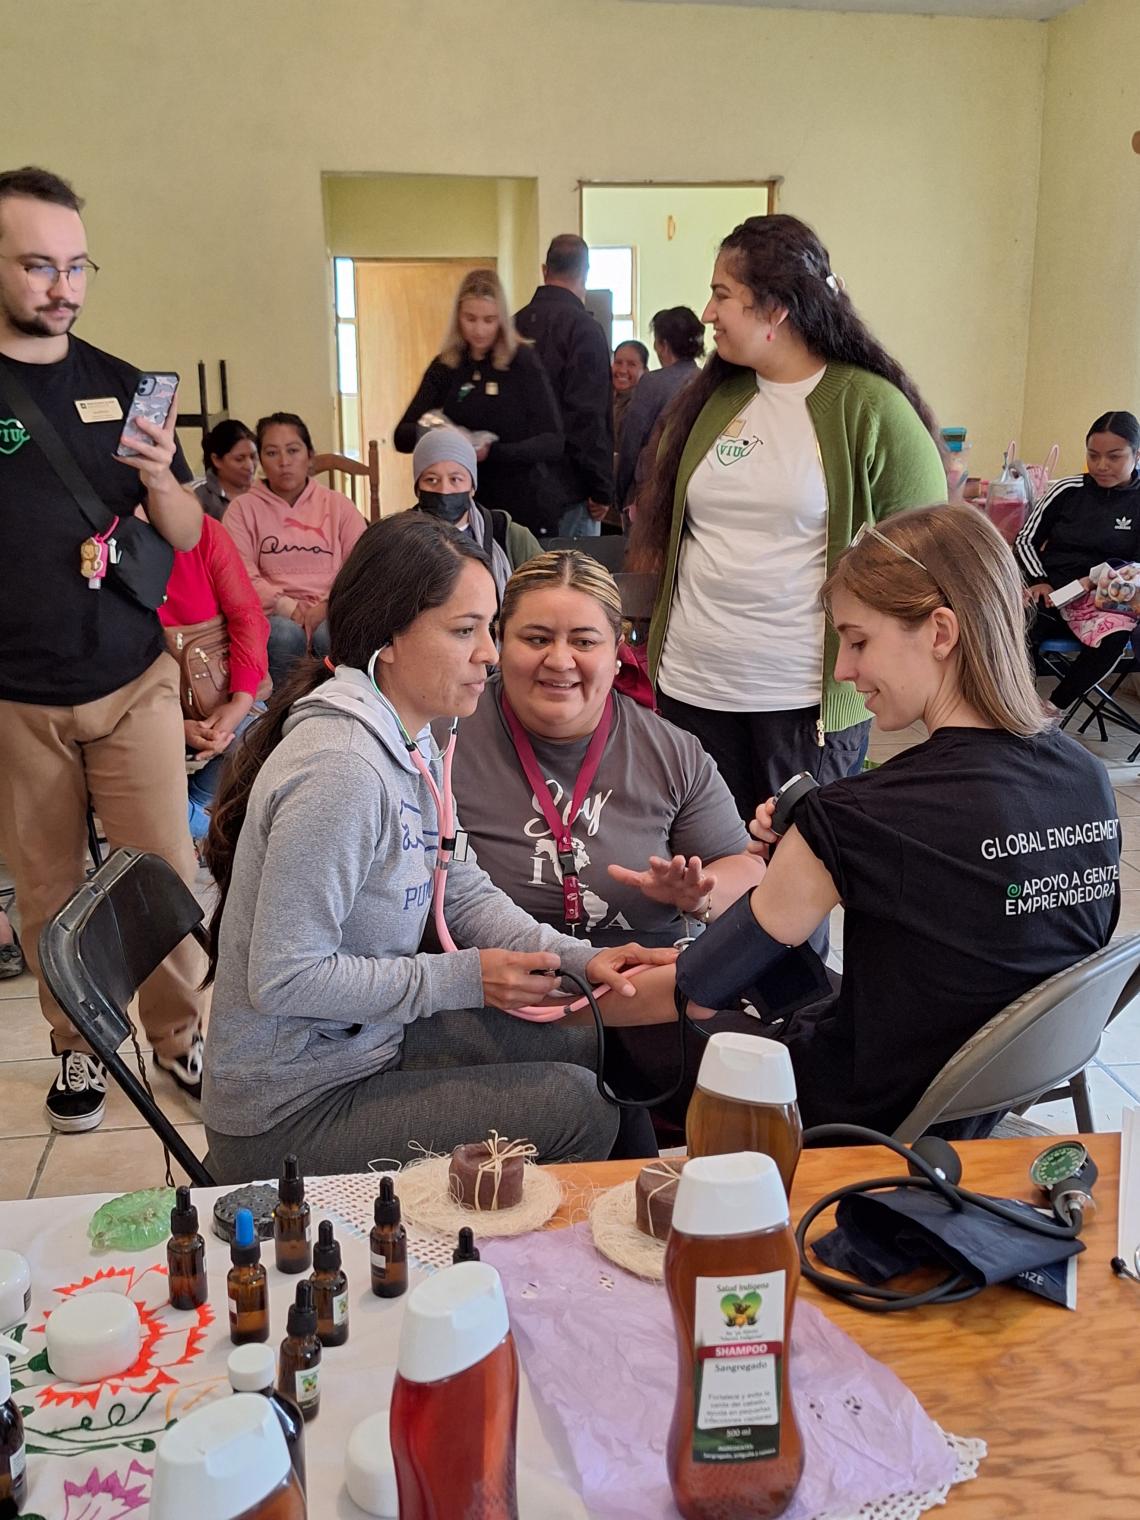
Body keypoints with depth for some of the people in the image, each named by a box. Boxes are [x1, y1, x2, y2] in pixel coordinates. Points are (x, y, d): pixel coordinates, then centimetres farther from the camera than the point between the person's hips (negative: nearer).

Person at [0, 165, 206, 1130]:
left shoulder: (120, 386, 5)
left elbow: (186, 538, 7)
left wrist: (161, 480, -14)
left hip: (134, 681, 2)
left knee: (166, 871, 4)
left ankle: (180, 1033, 23)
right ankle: (79, 1047, 28)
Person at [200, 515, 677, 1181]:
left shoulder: (412, 737, 2)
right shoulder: (340, 771, -30)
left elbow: (460, 888, 7)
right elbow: (283, 979, -28)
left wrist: (579, 956, -7)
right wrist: (464, 977, -22)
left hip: (364, 1043, 9)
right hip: (289, 1117, -9)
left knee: (574, 1043, 13)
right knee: (577, 1106, -9)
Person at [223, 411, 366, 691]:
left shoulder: (338, 505, 15)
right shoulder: (243, 508, 10)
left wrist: (327, 606, -13)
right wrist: (285, 605, -18)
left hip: (331, 614, 1)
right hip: (273, 614, -1)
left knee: (331, 634, -33)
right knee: (286, 634, -34)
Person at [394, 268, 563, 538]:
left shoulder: (523, 361, -5)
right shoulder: (444, 366, 4)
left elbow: (552, 441, -9)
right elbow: (402, 437, 5)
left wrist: (493, 452, -24)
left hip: (522, 508, -3)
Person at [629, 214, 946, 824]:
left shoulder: (870, 407, -7)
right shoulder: (711, 398, 9)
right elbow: (659, 525, 18)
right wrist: (644, 634, 15)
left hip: (809, 699, -4)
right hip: (690, 686, 5)